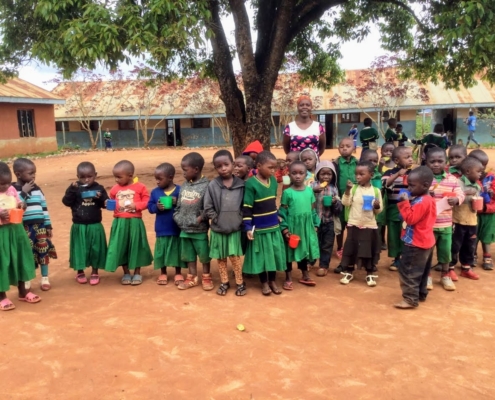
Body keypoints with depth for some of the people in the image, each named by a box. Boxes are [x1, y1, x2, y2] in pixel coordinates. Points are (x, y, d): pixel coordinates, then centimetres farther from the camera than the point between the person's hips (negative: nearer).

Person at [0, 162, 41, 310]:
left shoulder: (12, 190, 4)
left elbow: (19, 204, 17)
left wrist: (21, 206, -4)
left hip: (15, 230, 6)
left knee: (19, 259, 15)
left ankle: (22, 291, 32)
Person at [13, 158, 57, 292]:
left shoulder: (36, 188, 8)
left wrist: (48, 225, 10)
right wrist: (24, 193, -19)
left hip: (40, 225, 4)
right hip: (24, 228, -4)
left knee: (44, 251, 8)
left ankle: (45, 278, 23)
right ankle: (26, 280, 19)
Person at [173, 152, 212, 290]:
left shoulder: (206, 185, -16)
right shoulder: (184, 185, 5)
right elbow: (179, 205, 11)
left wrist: (199, 219, -18)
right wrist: (177, 217, -1)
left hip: (200, 230, -6)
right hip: (184, 229, 6)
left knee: (204, 254, 9)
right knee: (189, 254, 16)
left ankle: (206, 277, 25)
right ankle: (192, 278, 30)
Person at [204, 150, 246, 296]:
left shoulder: (241, 184, -6)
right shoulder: (212, 185, -8)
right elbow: (208, 208, -5)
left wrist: (239, 220, -6)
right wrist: (217, 219, -9)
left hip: (235, 229, -1)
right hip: (218, 229, 1)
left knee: (235, 257, 5)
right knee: (221, 258, 13)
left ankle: (240, 282, 22)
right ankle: (224, 282, 29)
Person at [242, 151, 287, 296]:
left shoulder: (273, 181, 1)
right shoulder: (251, 184, -17)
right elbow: (246, 208, -16)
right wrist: (248, 227, -19)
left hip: (274, 226, 5)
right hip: (259, 228, -5)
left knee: (274, 254, 13)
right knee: (261, 255, 8)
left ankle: (272, 281, 30)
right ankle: (264, 283, 24)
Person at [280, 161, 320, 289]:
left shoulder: (309, 191, 1)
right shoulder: (287, 193, -10)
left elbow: (313, 210, 8)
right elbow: (282, 212, -9)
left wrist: (315, 225, 7)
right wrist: (284, 229, -13)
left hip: (306, 227, 4)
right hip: (291, 227, -4)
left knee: (304, 251, 17)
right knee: (289, 252, 7)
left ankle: (305, 276, 34)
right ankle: (288, 279, 21)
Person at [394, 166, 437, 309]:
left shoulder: (421, 202, -23)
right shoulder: (429, 200, 10)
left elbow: (410, 219, -26)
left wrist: (404, 203, -24)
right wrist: (408, 203, 5)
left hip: (416, 244, -11)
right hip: (426, 242, 11)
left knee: (408, 271, -4)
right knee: (421, 271, 21)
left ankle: (410, 299, 0)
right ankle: (421, 293, 32)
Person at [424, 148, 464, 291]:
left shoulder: (452, 179, 2)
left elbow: (460, 194, -1)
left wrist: (456, 199, -24)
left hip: (446, 223, 3)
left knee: (446, 250, 13)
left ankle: (445, 276, 33)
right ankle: (427, 276, 25)